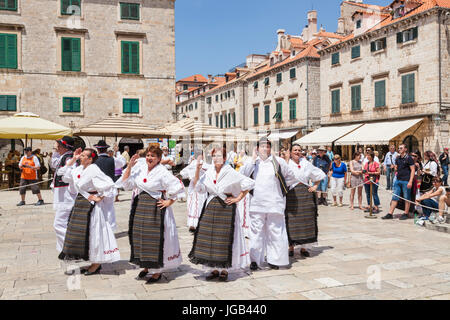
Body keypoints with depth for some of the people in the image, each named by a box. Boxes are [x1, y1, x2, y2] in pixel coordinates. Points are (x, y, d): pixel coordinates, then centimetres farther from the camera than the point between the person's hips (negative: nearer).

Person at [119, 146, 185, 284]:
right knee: (140, 235, 12)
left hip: (156, 209, -6)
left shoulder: (163, 172, -10)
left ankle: (157, 271, 12)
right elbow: (126, 183, 6)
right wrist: (130, 166, -1)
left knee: (155, 239, -2)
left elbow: (178, 187, -13)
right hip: (140, 208, 6)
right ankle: (146, 266, 30)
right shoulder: (141, 169, 8)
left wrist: (169, 202, -13)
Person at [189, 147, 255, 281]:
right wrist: (197, 169, -9)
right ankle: (214, 269, 19)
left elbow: (249, 183, -5)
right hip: (210, 207, 5)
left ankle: (225, 270, 14)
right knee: (209, 237, 5)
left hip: (226, 208, -4)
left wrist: (238, 198, -5)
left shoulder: (231, 173, -7)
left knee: (225, 239, -1)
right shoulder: (209, 172, 6)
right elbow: (198, 186, -2)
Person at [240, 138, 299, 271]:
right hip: (256, 204, 2)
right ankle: (254, 260, 14)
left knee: (275, 232, 4)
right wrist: (253, 159, -13)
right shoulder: (253, 162, 7)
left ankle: (274, 260, 17)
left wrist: (280, 187, 8)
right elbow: (242, 175, -10)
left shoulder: (278, 162, 0)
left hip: (274, 204, -1)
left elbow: (292, 178, 9)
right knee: (256, 232, 5)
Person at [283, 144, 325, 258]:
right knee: (291, 221, -3)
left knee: (306, 221, 4)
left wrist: (315, 186, 11)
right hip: (291, 195, -3)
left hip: (305, 194, 4)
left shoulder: (306, 163, 12)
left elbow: (319, 174, 23)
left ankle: (303, 247, 15)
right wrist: (287, 159, -14)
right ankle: (291, 247, 9)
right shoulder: (287, 163, 2)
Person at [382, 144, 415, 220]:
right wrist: (396, 169, 2)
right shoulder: (397, 158, 13)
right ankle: (390, 214, 7)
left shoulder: (409, 158, -6)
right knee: (395, 197, 5)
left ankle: (406, 214, 13)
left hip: (406, 181, -6)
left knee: (407, 198, 3)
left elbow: (413, 170, -10)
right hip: (398, 180, 6)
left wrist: (410, 181, -16)